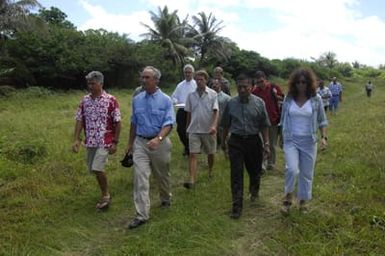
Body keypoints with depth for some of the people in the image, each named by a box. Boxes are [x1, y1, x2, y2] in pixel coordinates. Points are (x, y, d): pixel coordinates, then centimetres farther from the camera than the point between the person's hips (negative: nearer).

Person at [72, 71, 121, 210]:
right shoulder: (85, 100, 5)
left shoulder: (110, 100, -9)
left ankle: (105, 195, 7)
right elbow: (79, 120, 6)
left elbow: (117, 122, -8)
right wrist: (76, 139, -3)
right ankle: (105, 192, 31)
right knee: (93, 169, 12)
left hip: (105, 141, -6)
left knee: (97, 168, -15)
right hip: (90, 141, 6)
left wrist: (115, 142, -10)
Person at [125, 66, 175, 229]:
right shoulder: (137, 100, 5)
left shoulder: (165, 100, -7)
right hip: (140, 143, 2)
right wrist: (130, 143, 16)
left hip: (160, 142, -2)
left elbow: (168, 123, -14)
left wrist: (158, 139, -31)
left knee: (162, 175, 15)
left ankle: (166, 200, 42)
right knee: (140, 177, -6)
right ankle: (142, 214, -2)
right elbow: (134, 123, 14)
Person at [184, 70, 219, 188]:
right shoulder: (191, 95, 4)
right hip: (194, 129, 1)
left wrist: (214, 126, -24)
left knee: (210, 153, 15)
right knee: (192, 154, -8)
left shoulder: (212, 94, -3)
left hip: (208, 130, -1)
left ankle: (210, 171, 41)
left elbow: (215, 112, -9)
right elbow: (189, 113, 12)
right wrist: (187, 128, 17)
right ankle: (191, 180, -12)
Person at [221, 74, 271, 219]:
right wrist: (223, 141, 16)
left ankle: (254, 192, 47)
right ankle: (237, 206, 4)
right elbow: (226, 125, 10)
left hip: (253, 141, 0)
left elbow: (264, 125, 0)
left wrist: (266, 143, -4)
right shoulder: (231, 103, 0)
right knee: (236, 174, -3)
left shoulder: (259, 103, -3)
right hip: (236, 142, 0)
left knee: (254, 170, 16)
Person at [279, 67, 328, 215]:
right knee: (292, 170, -18)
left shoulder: (316, 99, -3)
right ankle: (288, 198, 5)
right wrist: (281, 138, 14)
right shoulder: (288, 99, -1)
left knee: (306, 174, 9)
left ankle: (303, 202, 28)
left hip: (309, 141, 1)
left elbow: (322, 121, 4)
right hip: (291, 140, 0)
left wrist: (323, 137, -8)